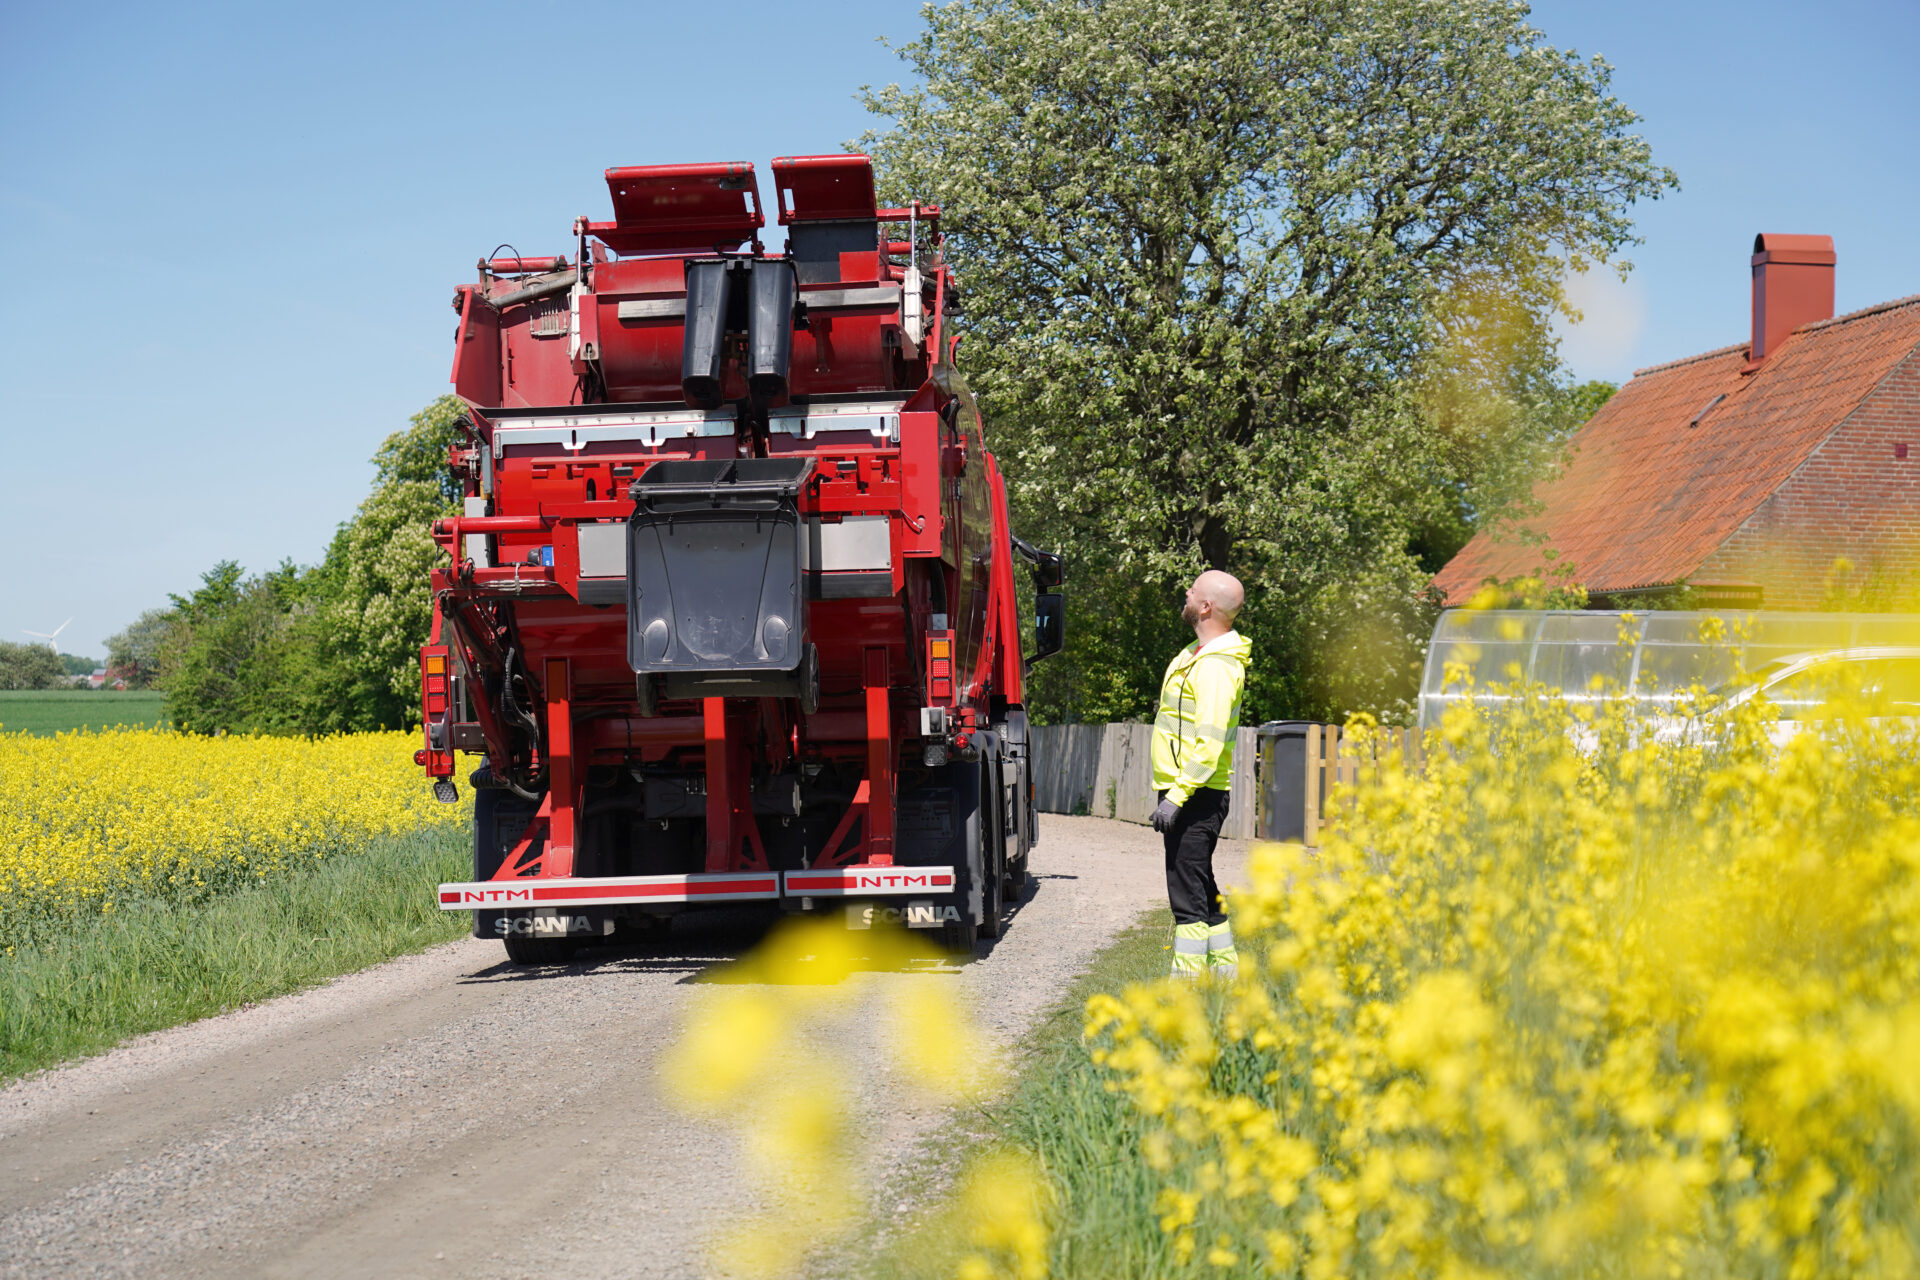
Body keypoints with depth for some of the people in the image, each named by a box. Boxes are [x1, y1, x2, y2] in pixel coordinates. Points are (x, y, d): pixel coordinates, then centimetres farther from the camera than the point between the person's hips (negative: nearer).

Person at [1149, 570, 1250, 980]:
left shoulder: (1215, 668, -18)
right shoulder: (1198, 654, 15)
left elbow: (1209, 744, -25)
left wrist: (1175, 796, -27)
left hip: (1195, 797, -11)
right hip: (1193, 793, 11)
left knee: (1188, 892, -9)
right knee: (1202, 889, 16)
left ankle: (1189, 973, -8)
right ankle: (1225, 969, 23)